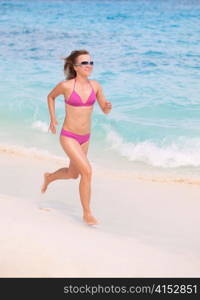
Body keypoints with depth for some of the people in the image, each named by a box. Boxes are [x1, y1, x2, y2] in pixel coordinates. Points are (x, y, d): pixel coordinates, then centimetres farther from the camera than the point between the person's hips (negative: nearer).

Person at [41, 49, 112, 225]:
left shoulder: (95, 86, -3)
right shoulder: (66, 85, -14)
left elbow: (105, 110, 5)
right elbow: (51, 96, 7)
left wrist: (108, 107, -18)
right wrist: (53, 119, 1)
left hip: (85, 138, 6)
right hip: (68, 137, -6)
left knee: (73, 174, 22)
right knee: (87, 171, -19)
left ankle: (49, 177, 55)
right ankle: (87, 214, -5)